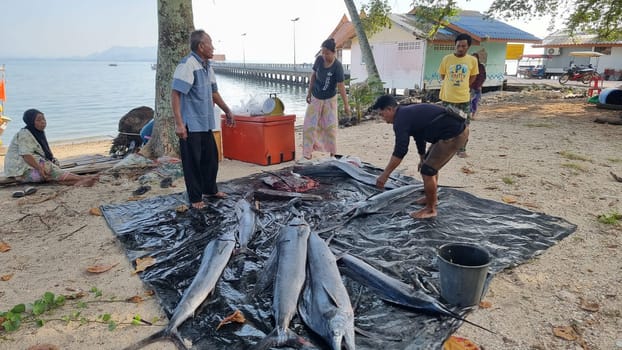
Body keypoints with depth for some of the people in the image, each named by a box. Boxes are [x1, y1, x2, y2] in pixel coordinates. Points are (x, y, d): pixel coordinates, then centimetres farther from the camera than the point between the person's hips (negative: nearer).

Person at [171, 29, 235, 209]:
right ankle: (195, 198, 14)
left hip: (205, 123, 9)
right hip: (190, 125, -9)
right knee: (193, 161, 1)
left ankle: (210, 190, 33)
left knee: (211, 157, 16)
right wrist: (179, 123, -25)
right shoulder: (187, 65, -15)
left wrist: (227, 111, 26)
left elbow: (214, 92, 24)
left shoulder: (207, 66, 12)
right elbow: (175, 94, -21)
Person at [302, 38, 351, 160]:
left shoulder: (337, 66, -24)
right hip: (315, 97, 4)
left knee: (330, 126, 0)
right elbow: (313, 75, 2)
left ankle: (333, 152, 14)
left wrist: (346, 105, -27)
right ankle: (307, 152, 10)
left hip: (329, 99, -3)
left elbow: (341, 86, -26)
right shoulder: (319, 59, -12)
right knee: (310, 125, 2)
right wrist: (309, 92, 3)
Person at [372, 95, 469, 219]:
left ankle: (430, 209, 10)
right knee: (430, 163, 23)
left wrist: (384, 175, -15)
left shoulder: (401, 119, -14)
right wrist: (422, 159, 44)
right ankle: (432, 197, 39)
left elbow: (400, 151, -20)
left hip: (455, 134, -11)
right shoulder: (408, 113, 17)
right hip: (457, 128, 11)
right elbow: (419, 135, 31)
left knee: (427, 169, -5)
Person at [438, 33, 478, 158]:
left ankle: (462, 149, 18)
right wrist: (451, 86, 10)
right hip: (448, 98, 0)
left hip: (464, 98, 1)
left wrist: (461, 86, 9)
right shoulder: (447, 59, -6)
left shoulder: (472, 60, -4)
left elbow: (473, 77, 11)